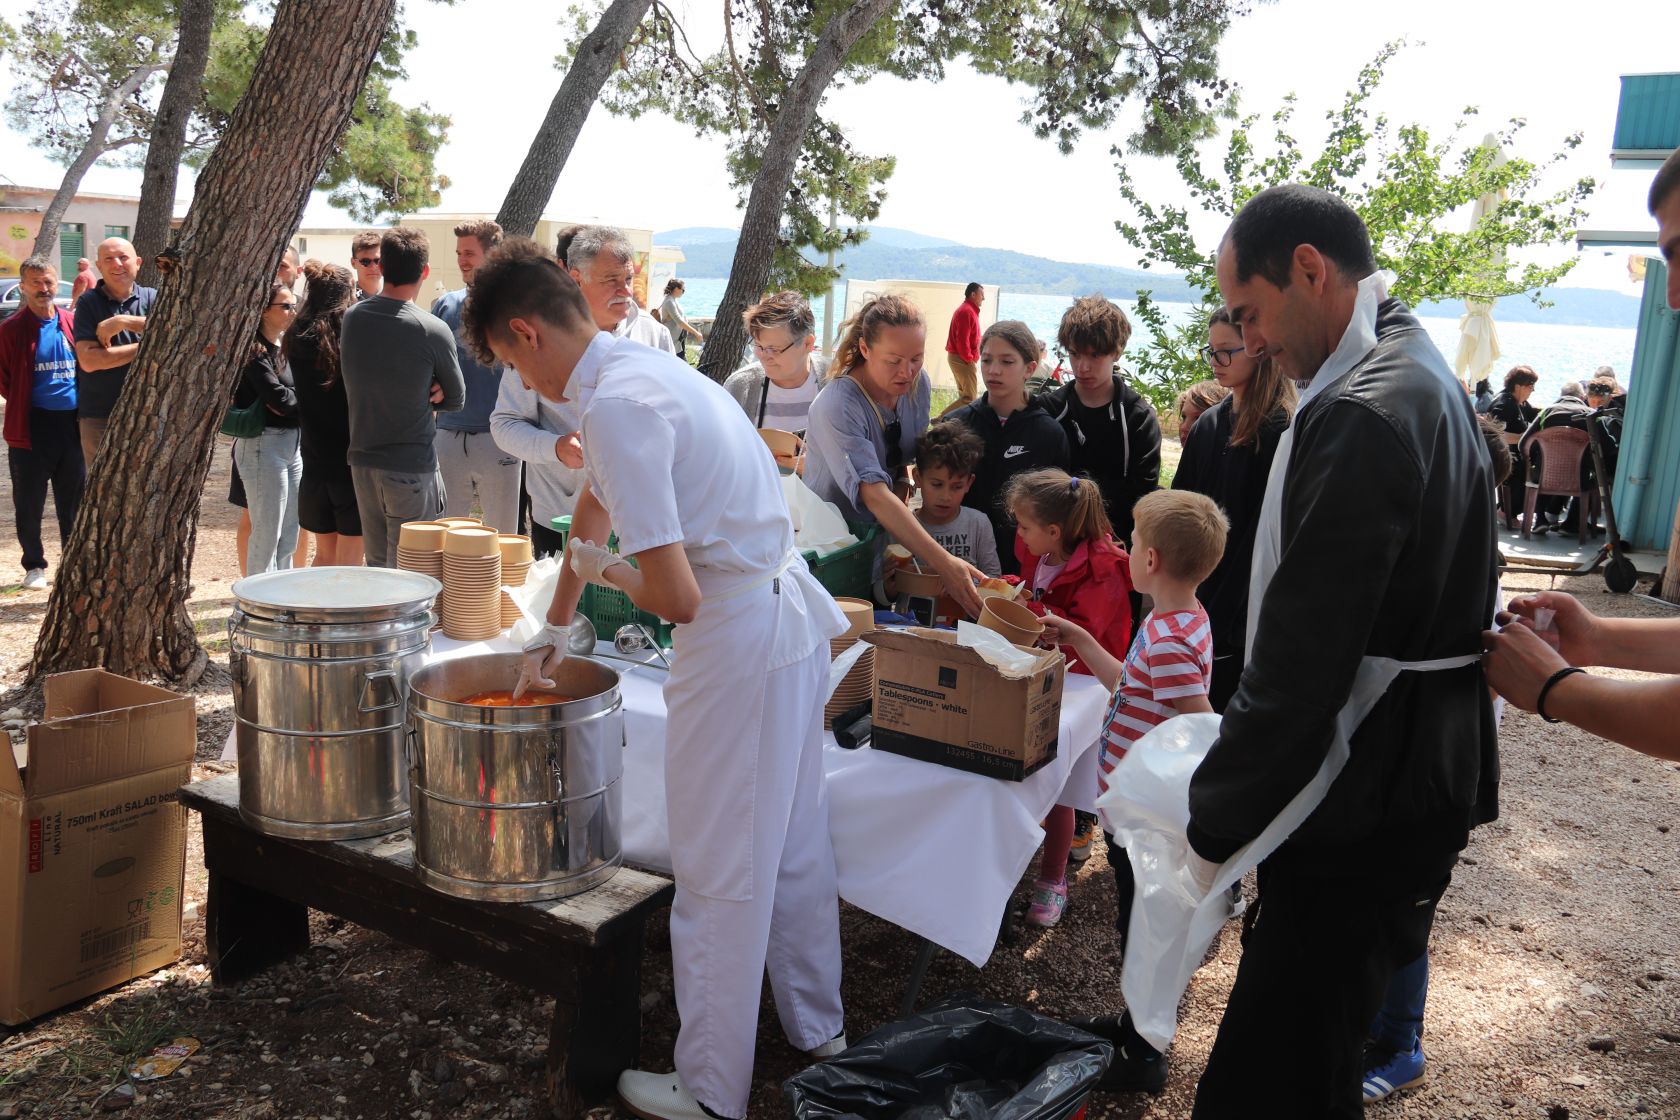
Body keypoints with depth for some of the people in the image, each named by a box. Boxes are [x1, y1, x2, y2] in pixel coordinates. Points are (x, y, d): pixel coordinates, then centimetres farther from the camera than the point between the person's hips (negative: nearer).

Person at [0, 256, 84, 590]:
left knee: (74, 502, 10)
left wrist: (83, 406, 4)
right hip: (31, 427, -2)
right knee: (29, 504, 4)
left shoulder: (73, 324, 6)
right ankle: (34, 565, 17)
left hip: (72, 423, 2)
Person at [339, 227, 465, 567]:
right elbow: (455, 399, -1)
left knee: (375, 563, 15)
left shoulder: (351, 318, 1)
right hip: (412, 468, -5)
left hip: (362, 461, 5)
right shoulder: (433, 330, -14)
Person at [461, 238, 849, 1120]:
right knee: (792, 842, 23)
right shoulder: (641, 368, 10)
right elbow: (595, 506, 26)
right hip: (792, 619, 10)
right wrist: (556, 627, 36)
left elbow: (675, 597, -25)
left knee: (719, 879, 6)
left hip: (737, 647, -10)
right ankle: (816, 1028, 42)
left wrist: (606, 572, -3)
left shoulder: (615, 406, -21)